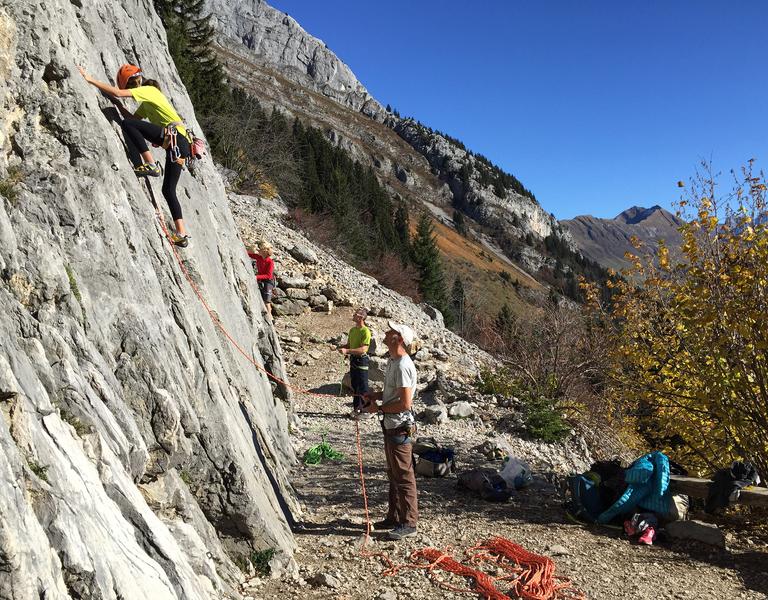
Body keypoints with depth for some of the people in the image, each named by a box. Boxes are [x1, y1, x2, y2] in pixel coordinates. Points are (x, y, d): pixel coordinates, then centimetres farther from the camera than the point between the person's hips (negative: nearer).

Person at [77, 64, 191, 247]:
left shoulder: (148, 90, 3)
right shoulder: (146, 102, 30)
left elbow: (117, 92, -8)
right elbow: (134, 117, 29)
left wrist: (89, 79, -3)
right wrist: (117, 103, 23)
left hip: (174, 135, -9)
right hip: (179, 143, 9)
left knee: (127, 124, -13)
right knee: (168, 189, 7)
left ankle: (151, 165, -20)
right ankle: (181, 234, 3)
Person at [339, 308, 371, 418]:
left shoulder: (366, 331, -17)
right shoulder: (352, 330, 10)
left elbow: (363, 349, -24)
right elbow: (348, 344, 20)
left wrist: (347, 351, -30)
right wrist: (342, 347, -2)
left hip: (361, 361, -8)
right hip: (353, 360, 8)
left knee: (363, 388, -2)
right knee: (354, 386, 15)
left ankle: (367, 410, 8)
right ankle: (356, 408, 25)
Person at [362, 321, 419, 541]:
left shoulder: (402, 366, -22)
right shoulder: (392, 361, 11)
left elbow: (405, 403, -25)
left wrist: (379, 408, -16)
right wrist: (376, 395, 7)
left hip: (400, 428, -11)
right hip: (391, 426, 11)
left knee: (404, 476, 0)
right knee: (393, 474, 20)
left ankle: (408, 523, 12)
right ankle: (394, 517, 33)